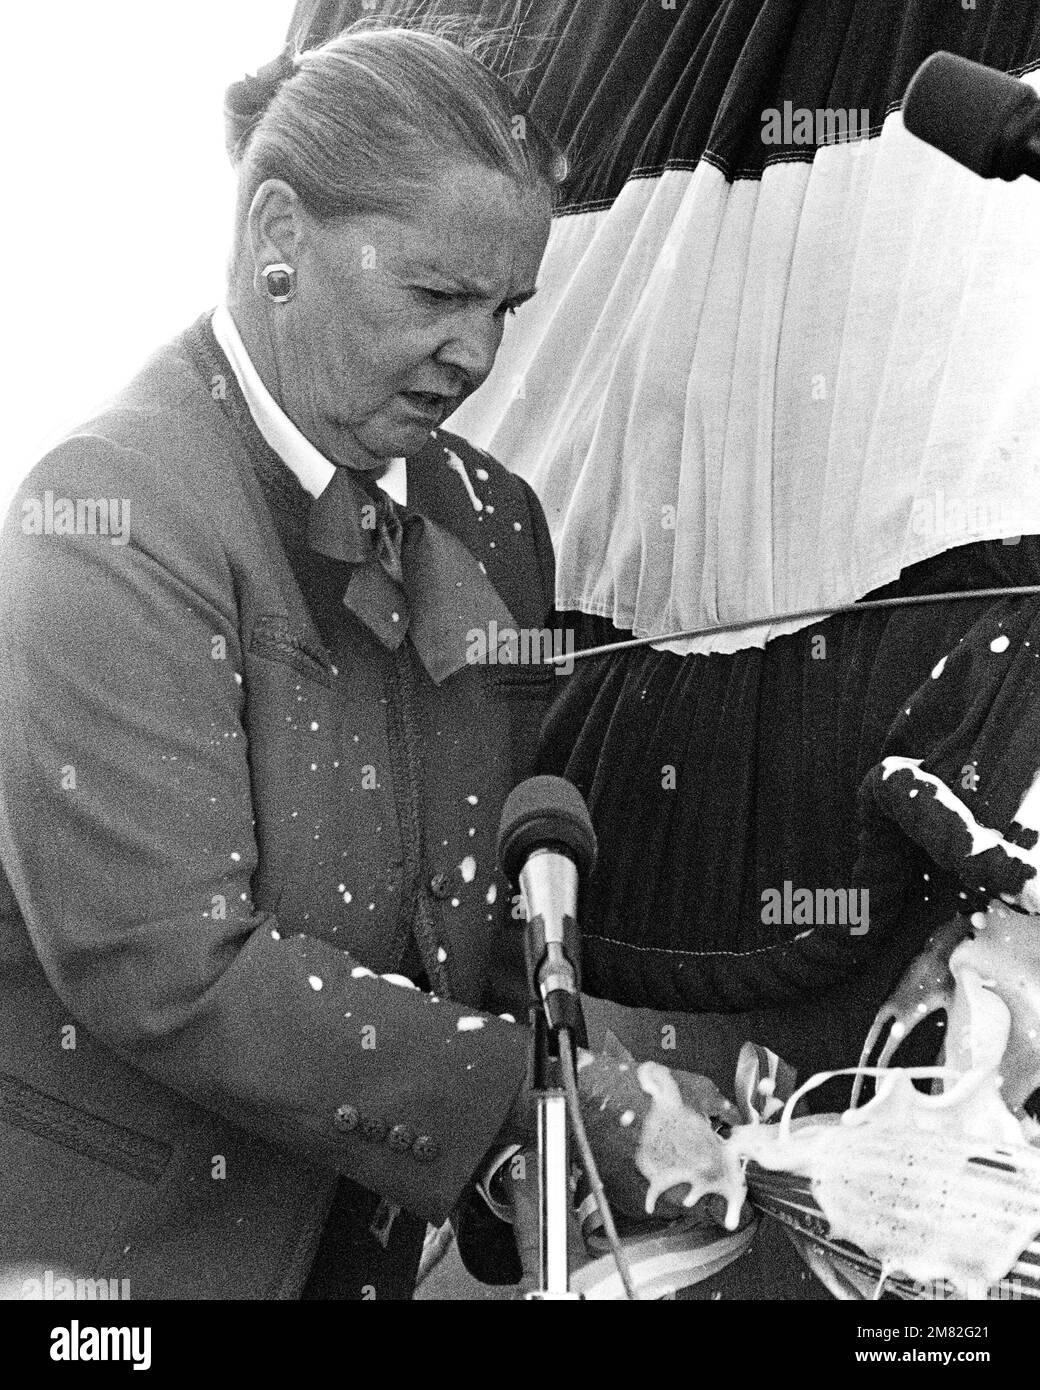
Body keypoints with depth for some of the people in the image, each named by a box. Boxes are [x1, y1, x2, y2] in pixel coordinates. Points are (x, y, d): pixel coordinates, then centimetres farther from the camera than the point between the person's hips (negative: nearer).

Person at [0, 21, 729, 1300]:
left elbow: (507, 893, 7)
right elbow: (167, 968, -25)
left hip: (369, 1231, 6)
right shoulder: (114, 519, -19)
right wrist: (535, 1098, -24)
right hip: (123, 1239, -6)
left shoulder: (491, 524, 2)